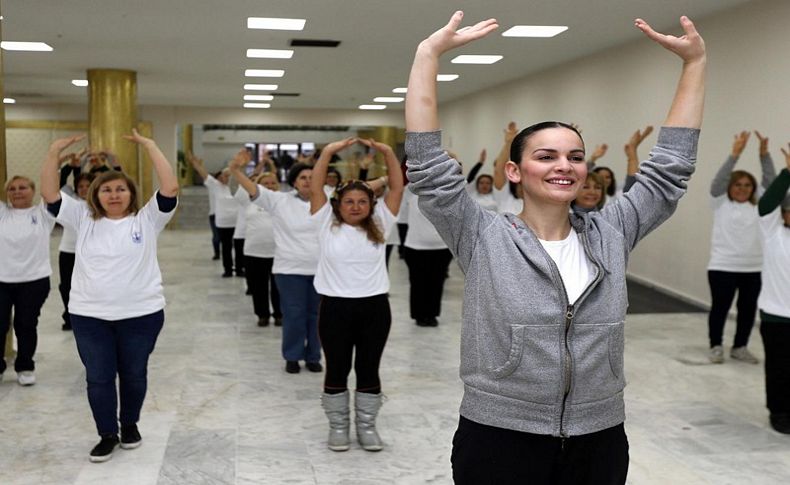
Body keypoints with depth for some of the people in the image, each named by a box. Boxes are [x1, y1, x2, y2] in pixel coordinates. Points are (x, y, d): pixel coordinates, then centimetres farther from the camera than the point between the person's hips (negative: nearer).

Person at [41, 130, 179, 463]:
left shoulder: (146, 220, -2)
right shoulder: (83, 220, 4)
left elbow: (171, 188, -14)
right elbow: (49, 194, 0)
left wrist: (150, 146, -14)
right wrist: (54, 152, -9)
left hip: (141, 314, -1)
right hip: (89, 315, 2)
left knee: (133, 374, 14)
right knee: (98, 378, 9)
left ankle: (130, 424, 36)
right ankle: (107, 435, 25)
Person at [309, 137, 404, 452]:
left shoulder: (380, 225, 7)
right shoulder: (328, 224, 3)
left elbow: (397, 188, 3)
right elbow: (315, 189, -4)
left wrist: (387, 152, -6)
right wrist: (328, 152, -12)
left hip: (374, 307, 1)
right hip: (335, 307, -1)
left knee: (369, 370, 11)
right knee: (337, 370, 9)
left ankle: (367, 426, 24)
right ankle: (338, 426, 24)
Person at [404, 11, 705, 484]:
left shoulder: (610, 236, 3)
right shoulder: (483, 238, -6)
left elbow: (671, 166, 5)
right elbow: (428, 162, -13)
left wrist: (695, 61, 3)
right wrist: (430, 53, -17)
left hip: (600, 442, 3)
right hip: (499, 441, -3)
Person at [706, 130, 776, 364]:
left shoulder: (757, 206, 11)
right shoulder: (721, 203, 2)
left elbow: (770, 182, 3)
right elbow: (719, 180, -12)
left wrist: (764, 154, -10)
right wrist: (735, 153, -23)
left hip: (753, 268, 4)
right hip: (723, 266, -4)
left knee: (748, 309, 10)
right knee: (720, 307, 5)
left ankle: (740, 347, 25)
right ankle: (715, 346, 20)